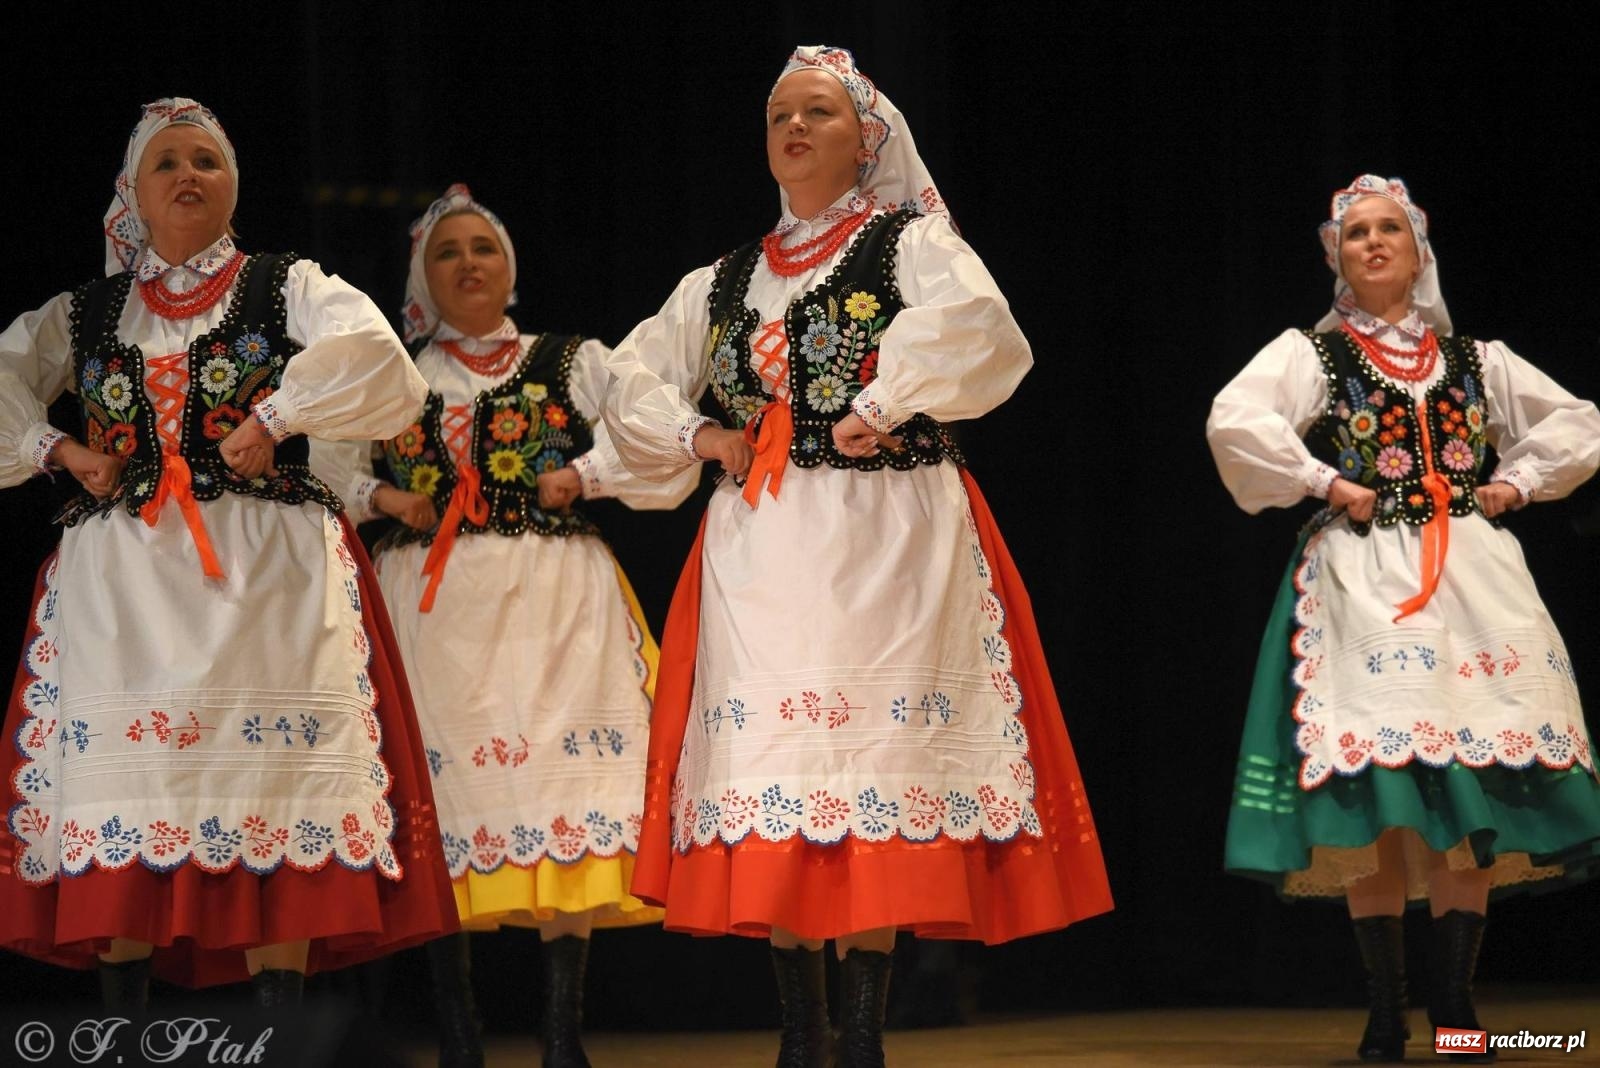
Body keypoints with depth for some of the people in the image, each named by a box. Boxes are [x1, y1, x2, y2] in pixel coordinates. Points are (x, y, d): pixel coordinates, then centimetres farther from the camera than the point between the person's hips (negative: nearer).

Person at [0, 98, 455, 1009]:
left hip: (263, 574, -2)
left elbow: (378, 364, -7)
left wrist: (273, 421, -12)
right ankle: (125, 1025, -3)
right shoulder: (86, 316, 17)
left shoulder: (290, 290, 10)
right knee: (123, 782, -6)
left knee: (276, 788, -10)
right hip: (121, 581, 2)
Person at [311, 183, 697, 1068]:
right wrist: (381, 498, -3)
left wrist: (580, 476, -6)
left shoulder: (575, 364, 12)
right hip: (433, 610, 1)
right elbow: (323, 469, 13)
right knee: (443, 790, -4)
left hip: (554, 603, -1)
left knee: (561, 787, -8)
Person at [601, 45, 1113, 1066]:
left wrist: (879, 413, -16)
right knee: (777, 755, 0)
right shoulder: (726, 281, 18)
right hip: (757, 545, 5)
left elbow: (974, 326, -18)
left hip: (882, 542, -5)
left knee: (875, 748, -11)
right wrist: (700, 438, 5)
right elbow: (635, 381, 22)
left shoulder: (912, 243, 3)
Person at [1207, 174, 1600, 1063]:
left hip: (1473, 579, 3)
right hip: (1363, 582, -3)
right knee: (1375, 794, -12)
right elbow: (1233, 422, -13)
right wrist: (1324, 484, -11)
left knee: (1475, 787, -4)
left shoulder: (1475, 360, 15)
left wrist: (1517, 482, 8)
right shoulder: (1310, 353, 5)